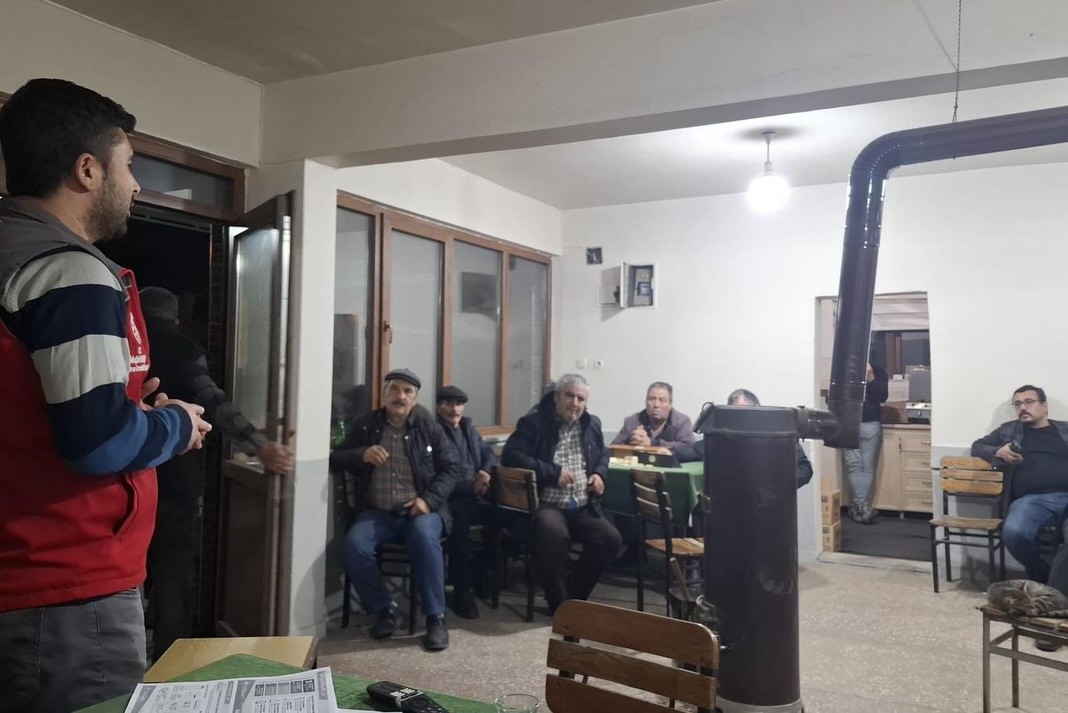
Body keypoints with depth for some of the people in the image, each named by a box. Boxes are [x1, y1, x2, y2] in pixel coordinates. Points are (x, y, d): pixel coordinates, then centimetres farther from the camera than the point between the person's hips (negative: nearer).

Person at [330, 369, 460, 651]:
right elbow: (335, 459, 9)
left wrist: (429, 499, -11)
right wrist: (362, 455, -13)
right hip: (377, 512, 2)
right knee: (353, 546, -29)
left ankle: (436, 618, -21)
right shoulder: (364, 425, 10)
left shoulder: (429, 428, 7)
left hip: (419, 511, -1)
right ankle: (383, 610, -5)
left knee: (424, 537, -36)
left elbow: (451, 468, 5)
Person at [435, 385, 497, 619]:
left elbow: (488, 453, 23)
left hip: (473, 498, 7)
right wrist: (471, 486, -19)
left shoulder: (468, 428, 21)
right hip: (447, 500, -7)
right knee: (461, 516, -39)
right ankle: (461, 591, -30)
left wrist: (486, 472, -2)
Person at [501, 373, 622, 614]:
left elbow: (603, 454, 33)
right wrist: (553, 472, -15)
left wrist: (599, 474, 10)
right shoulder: (533, 423, -1)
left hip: (583, 508, 6)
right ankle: (559, 604, -13)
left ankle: (573, 596, 2)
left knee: (611, 539, -19)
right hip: (547, 505, -5)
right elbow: (510, 456, -14)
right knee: (554, 535, -36)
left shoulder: (592, 424, 17)